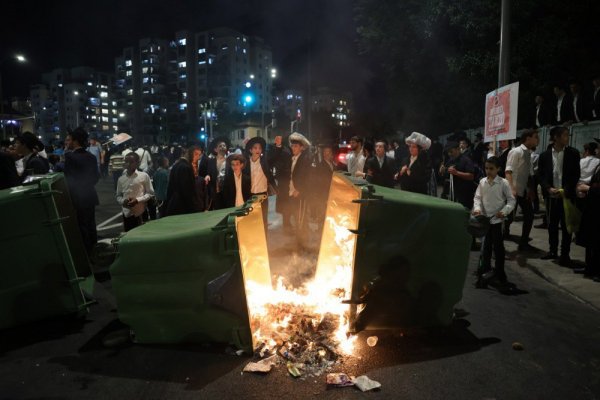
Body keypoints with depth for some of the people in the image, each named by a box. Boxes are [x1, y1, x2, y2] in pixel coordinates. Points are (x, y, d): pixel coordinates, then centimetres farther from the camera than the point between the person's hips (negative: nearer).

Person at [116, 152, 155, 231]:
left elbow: (151, 193, -2)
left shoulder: (144, 176, -5)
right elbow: (118, 196, 13)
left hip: (140, 213, -3)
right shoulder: (121, 179, 6)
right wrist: (123, 201, -9)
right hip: (127, 213, 4)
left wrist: (138, 200, -15)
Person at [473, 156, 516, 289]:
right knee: (486, 246, 8)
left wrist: (504, 211, -18)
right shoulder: (482, 182, 3)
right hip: (485, 218, 3)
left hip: (497, 219, -2)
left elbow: (511, 200, -4)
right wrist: (477, 208, -11)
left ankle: (499, 272, 21)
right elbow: (477, 197, 7)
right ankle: (485, 270, 20)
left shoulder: (503, 183, -7)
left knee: (498, 246, 6)